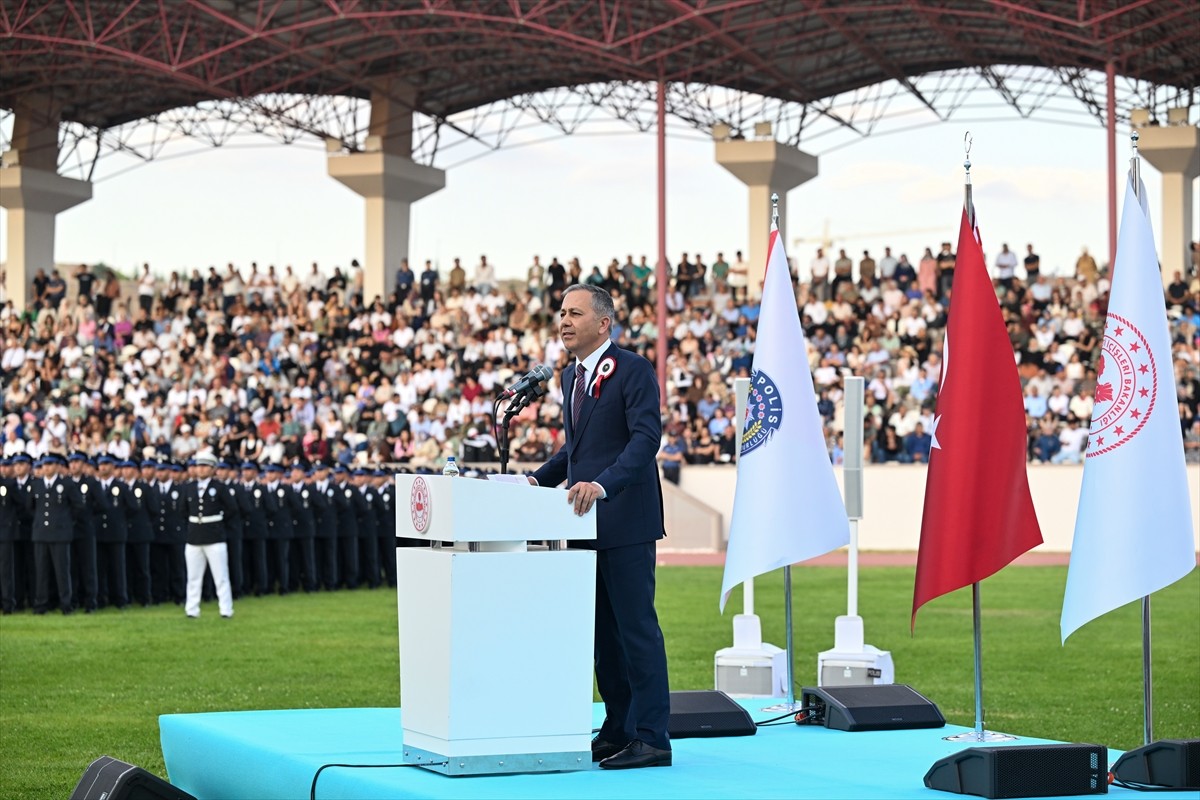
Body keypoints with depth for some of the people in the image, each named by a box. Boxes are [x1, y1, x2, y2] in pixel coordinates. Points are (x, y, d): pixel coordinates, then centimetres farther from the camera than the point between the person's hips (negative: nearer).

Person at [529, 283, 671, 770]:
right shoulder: (572, 377, 17)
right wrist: (539, 480, 11)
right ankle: (617, 731, 19)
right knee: (602, 632, 11)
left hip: (624, 522, -9)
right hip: (587, 522, 9)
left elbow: (646, 437, -19)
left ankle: (651, 738, -4)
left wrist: (603, 484, -31)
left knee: (637, 628, -7)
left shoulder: (632, 370, -9)